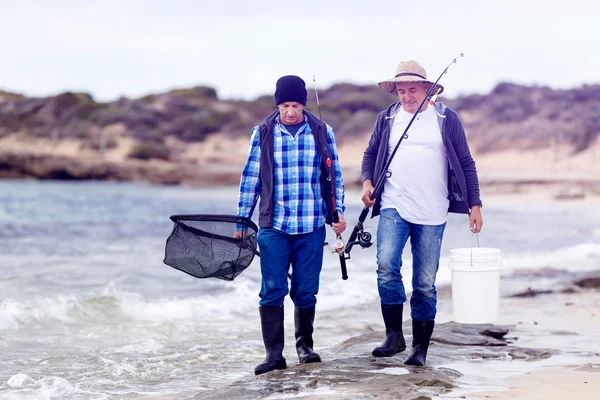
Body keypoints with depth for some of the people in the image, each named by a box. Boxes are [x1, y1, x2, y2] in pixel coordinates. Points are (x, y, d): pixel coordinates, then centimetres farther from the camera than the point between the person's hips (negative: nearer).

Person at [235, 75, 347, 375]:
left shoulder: (322, 133, 5)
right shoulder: (262, 134, 3)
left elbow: (335, 176, 11)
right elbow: (250, 179, 6)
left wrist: (338, 212, 4)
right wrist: (241, 222, 6)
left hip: (312, 227, 1)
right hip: (273, 226, -1)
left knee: (306, 291, 6)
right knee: (272, 290, -5)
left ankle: (304, 345, 25)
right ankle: (274, 353, -1)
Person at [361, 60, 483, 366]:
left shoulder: (446, 119, 5)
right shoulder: (388, 119, 10)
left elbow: (466, 163, 7)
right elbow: (371, 153, 20)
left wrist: (474, 205, 3)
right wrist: (367, 182, 1)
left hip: (432, 214, -1)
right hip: (394, 207, 1)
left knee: (425, 283, 2)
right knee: (386, 265, -20)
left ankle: (420, 348, 12)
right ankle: (394, 335, -8)